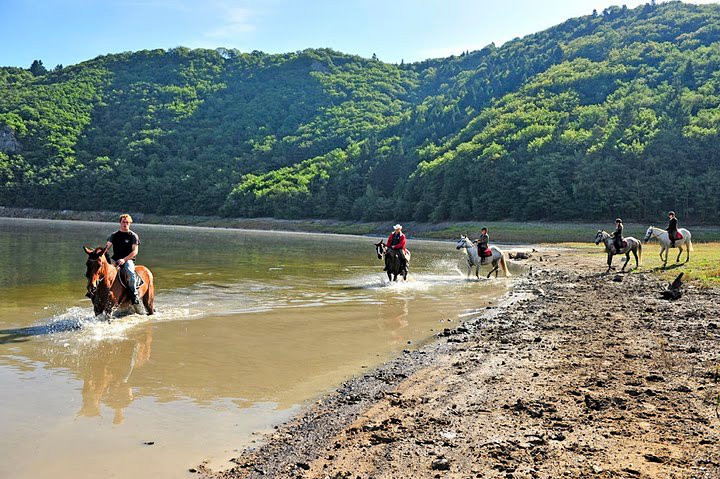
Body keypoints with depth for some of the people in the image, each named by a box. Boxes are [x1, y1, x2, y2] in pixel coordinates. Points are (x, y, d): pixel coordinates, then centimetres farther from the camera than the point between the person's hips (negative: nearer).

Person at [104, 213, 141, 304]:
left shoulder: (133, 236, 4)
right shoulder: (114, 235, 14)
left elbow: (135, 251, -5)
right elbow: (107, 247, 5)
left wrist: (124, 259, -19)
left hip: (128, 259, -4)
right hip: (115, 259, 4)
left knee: (130, 272, -35)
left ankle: (134, 294, -27)